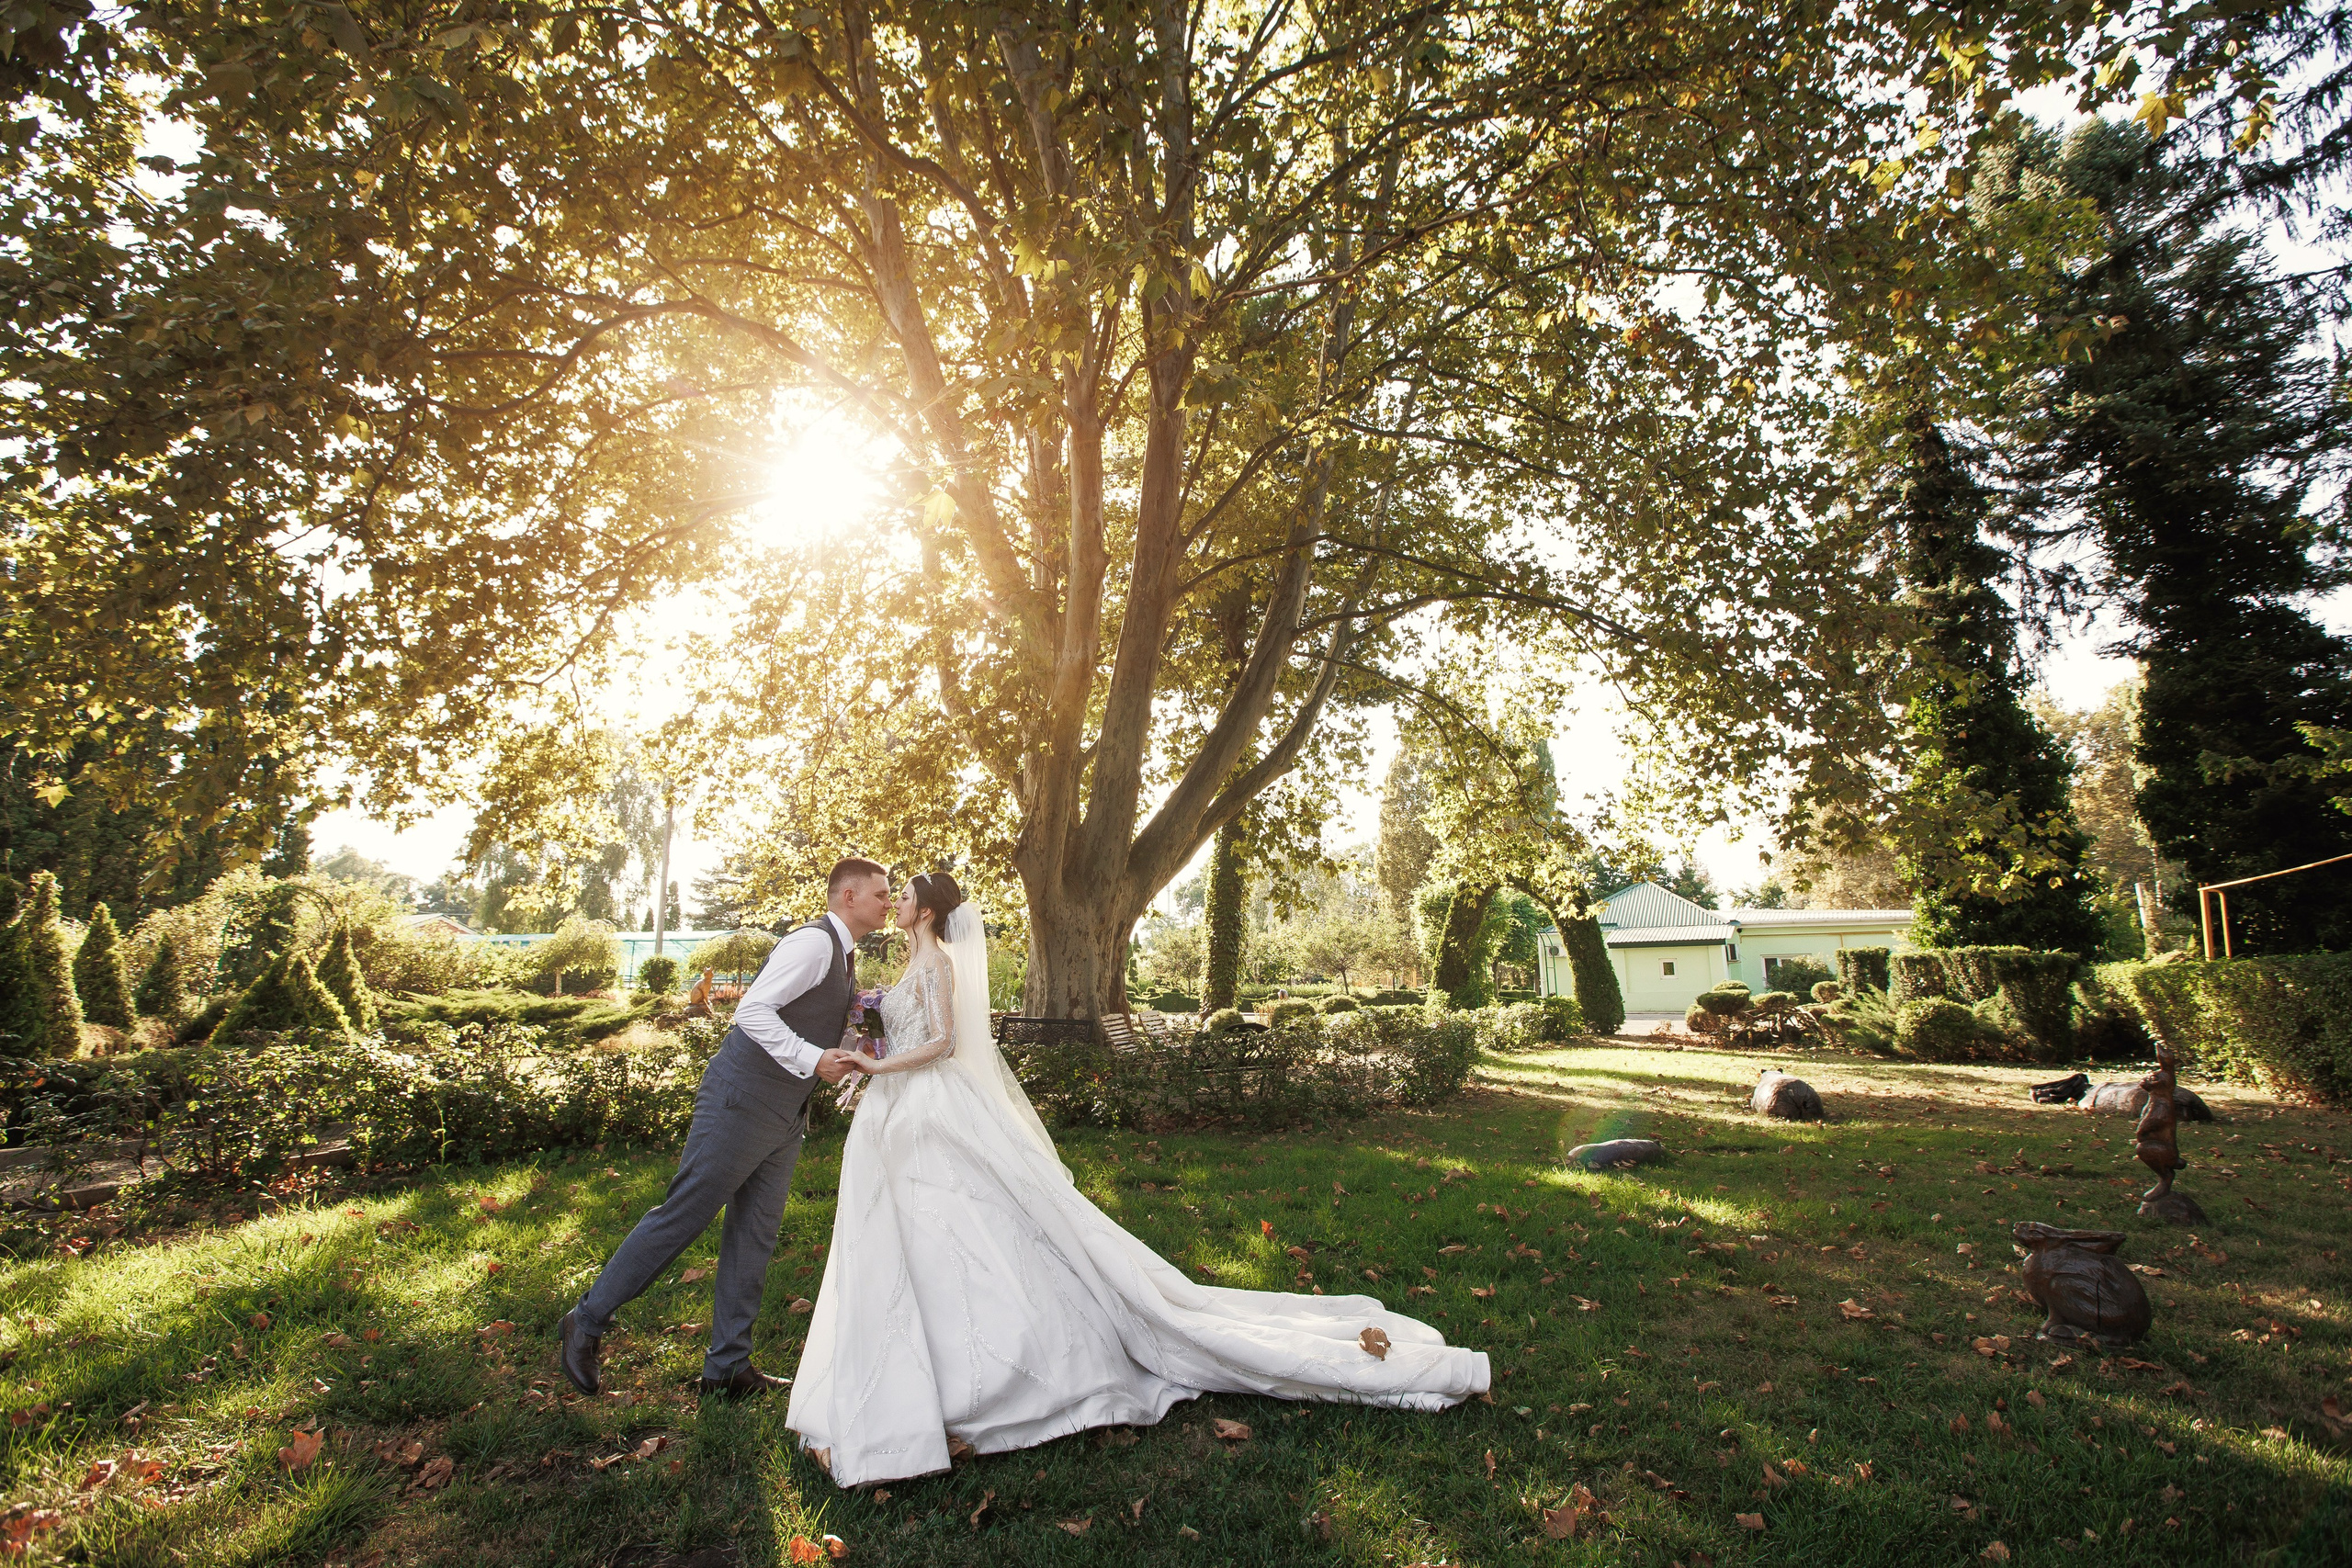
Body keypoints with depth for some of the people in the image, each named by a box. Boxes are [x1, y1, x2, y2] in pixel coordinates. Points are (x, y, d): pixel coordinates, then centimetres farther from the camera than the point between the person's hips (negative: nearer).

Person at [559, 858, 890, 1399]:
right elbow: (753, 1012, -25)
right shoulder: (813, 942, -16)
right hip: (743, 1103, -9)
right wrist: (814, 1061, -28)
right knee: (683, 1215, 0)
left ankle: (728, 1366, 19)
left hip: (786, 1115, 9)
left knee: (755, 1237, 10)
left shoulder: (843, 954, 15)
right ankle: (588, 1322, 18)